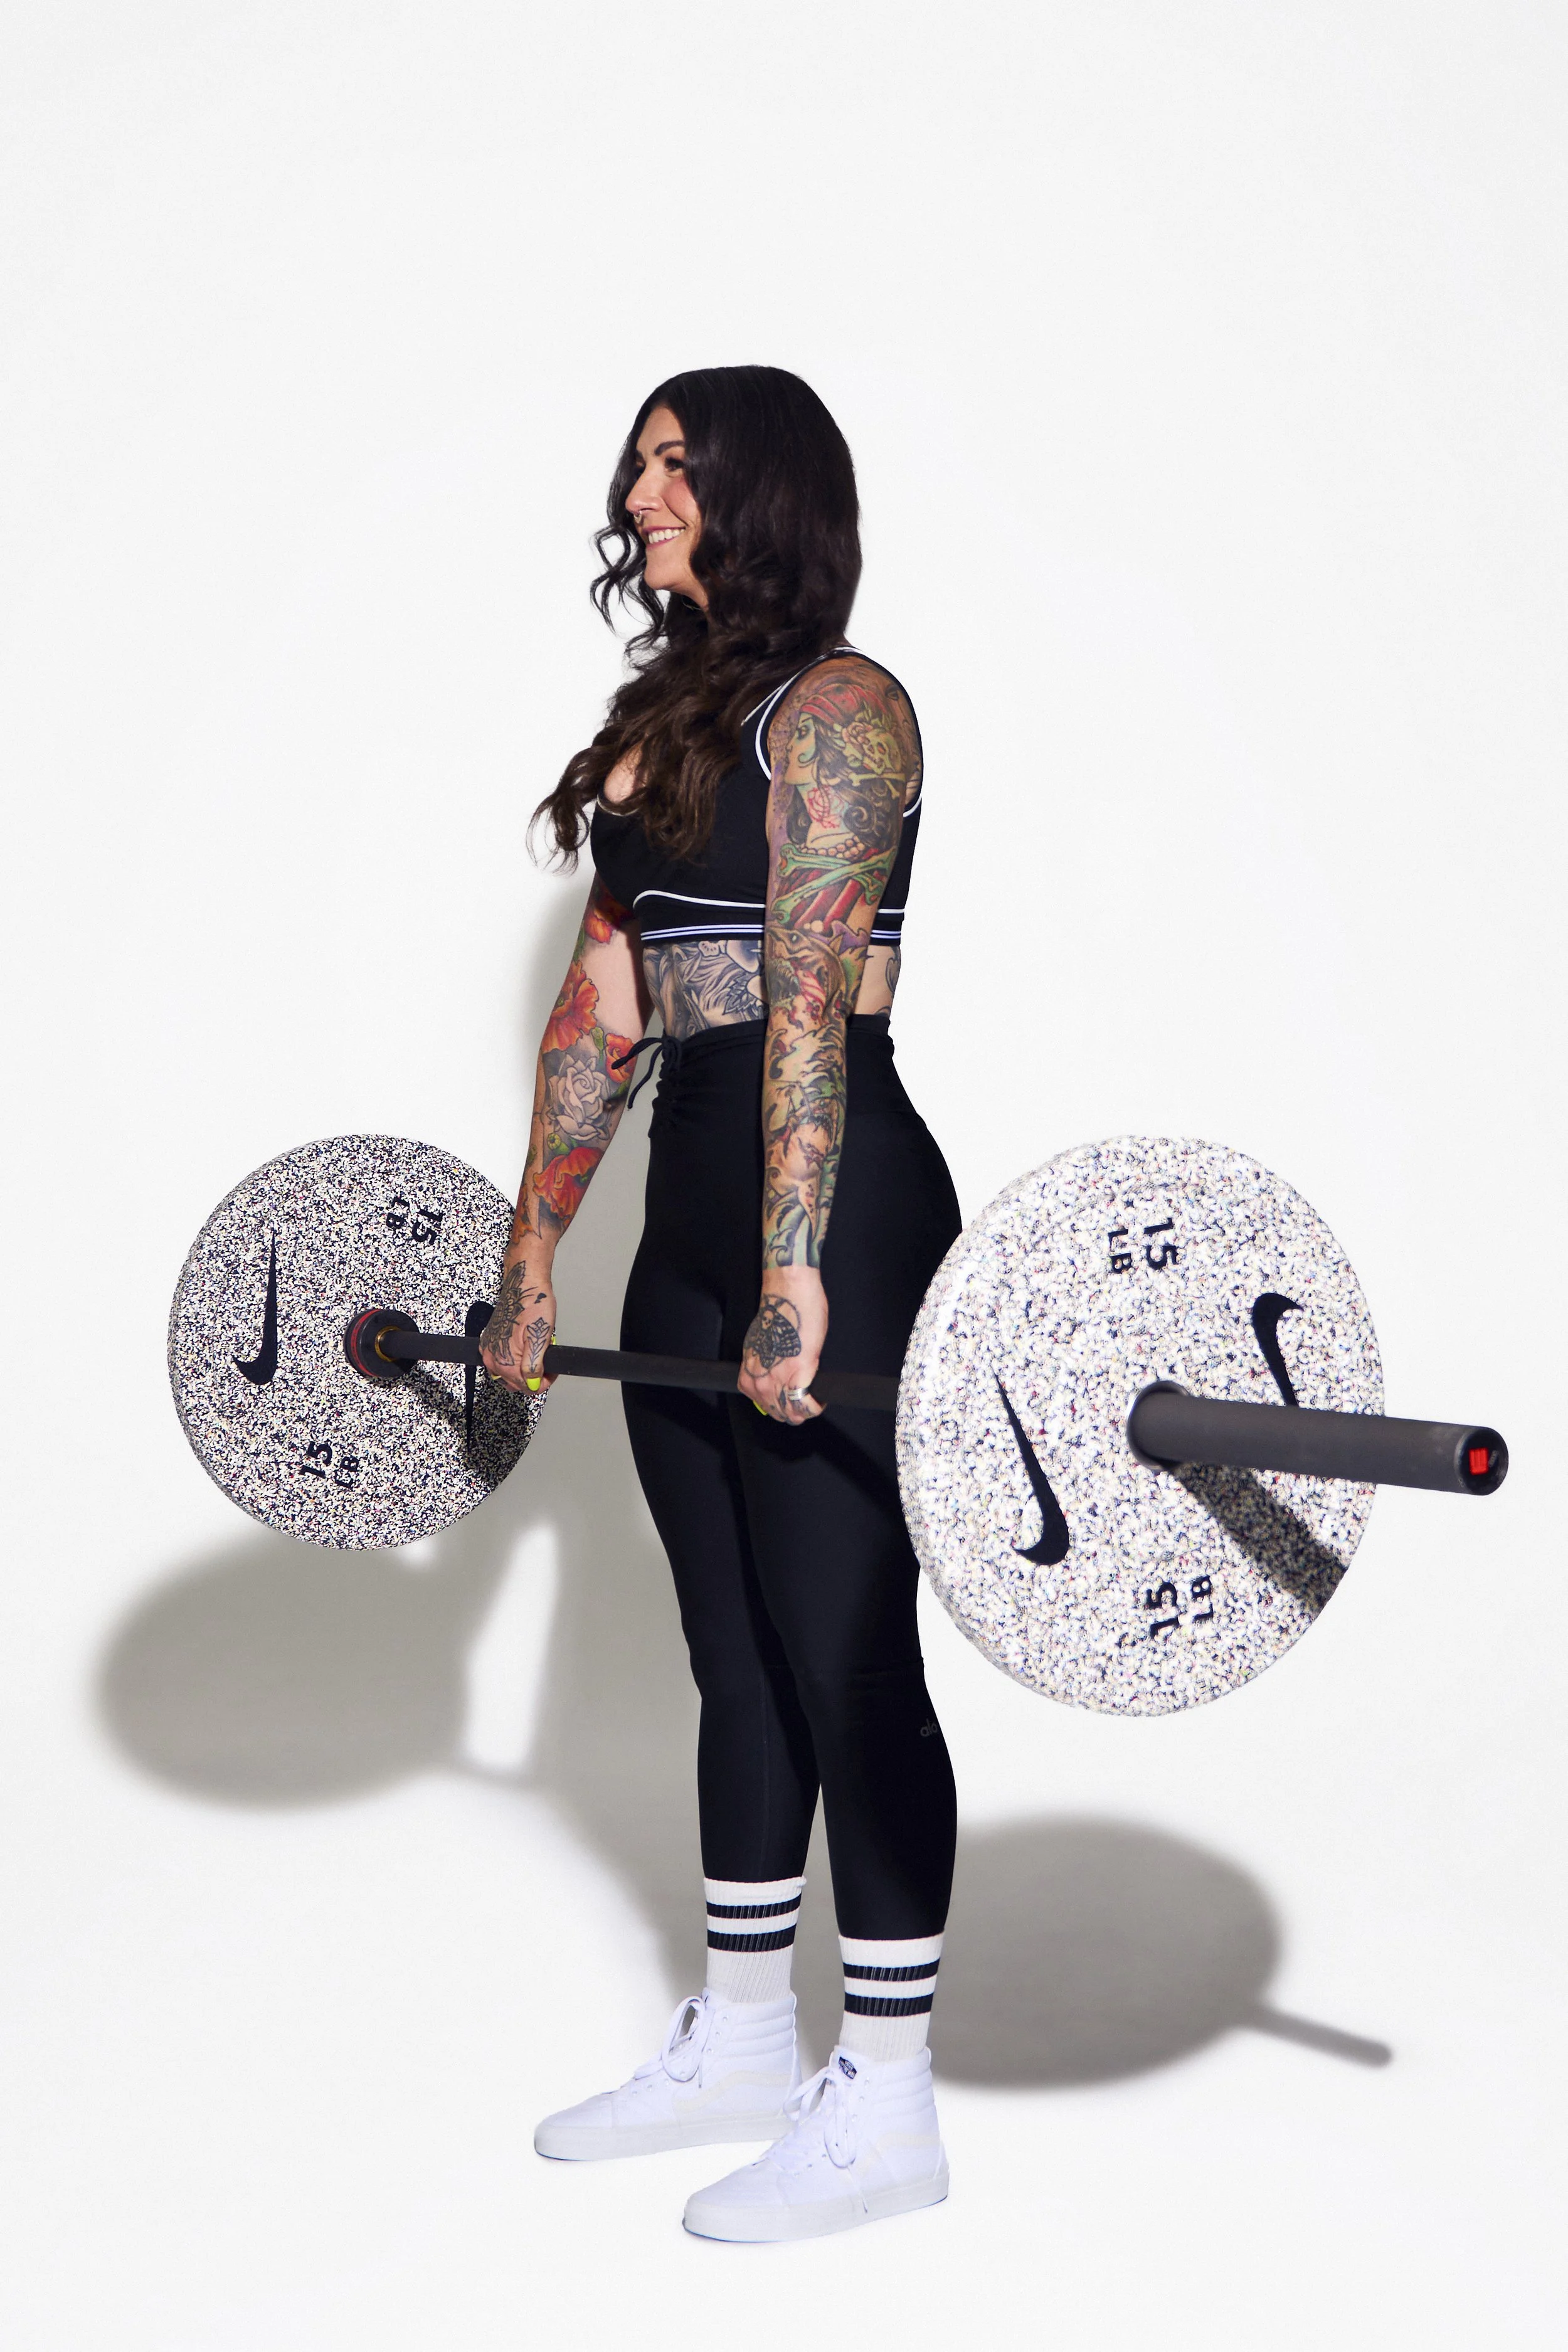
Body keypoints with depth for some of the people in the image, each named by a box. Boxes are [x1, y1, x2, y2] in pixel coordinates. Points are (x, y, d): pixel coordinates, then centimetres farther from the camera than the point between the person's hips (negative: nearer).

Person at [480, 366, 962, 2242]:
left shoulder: (837, 709, -9)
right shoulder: (668, 718, 17)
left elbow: (811, 1001, -20)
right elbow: (604, 1011, 17)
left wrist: (796, 1278, -27)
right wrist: (532, 1257, 16)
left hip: (835, 1208, -9)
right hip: (692, 1210, 9)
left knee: (847, 1653, -2)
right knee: (734, 1649, 15)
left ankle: (886, 2106, 10)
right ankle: (740, 2041, 28)